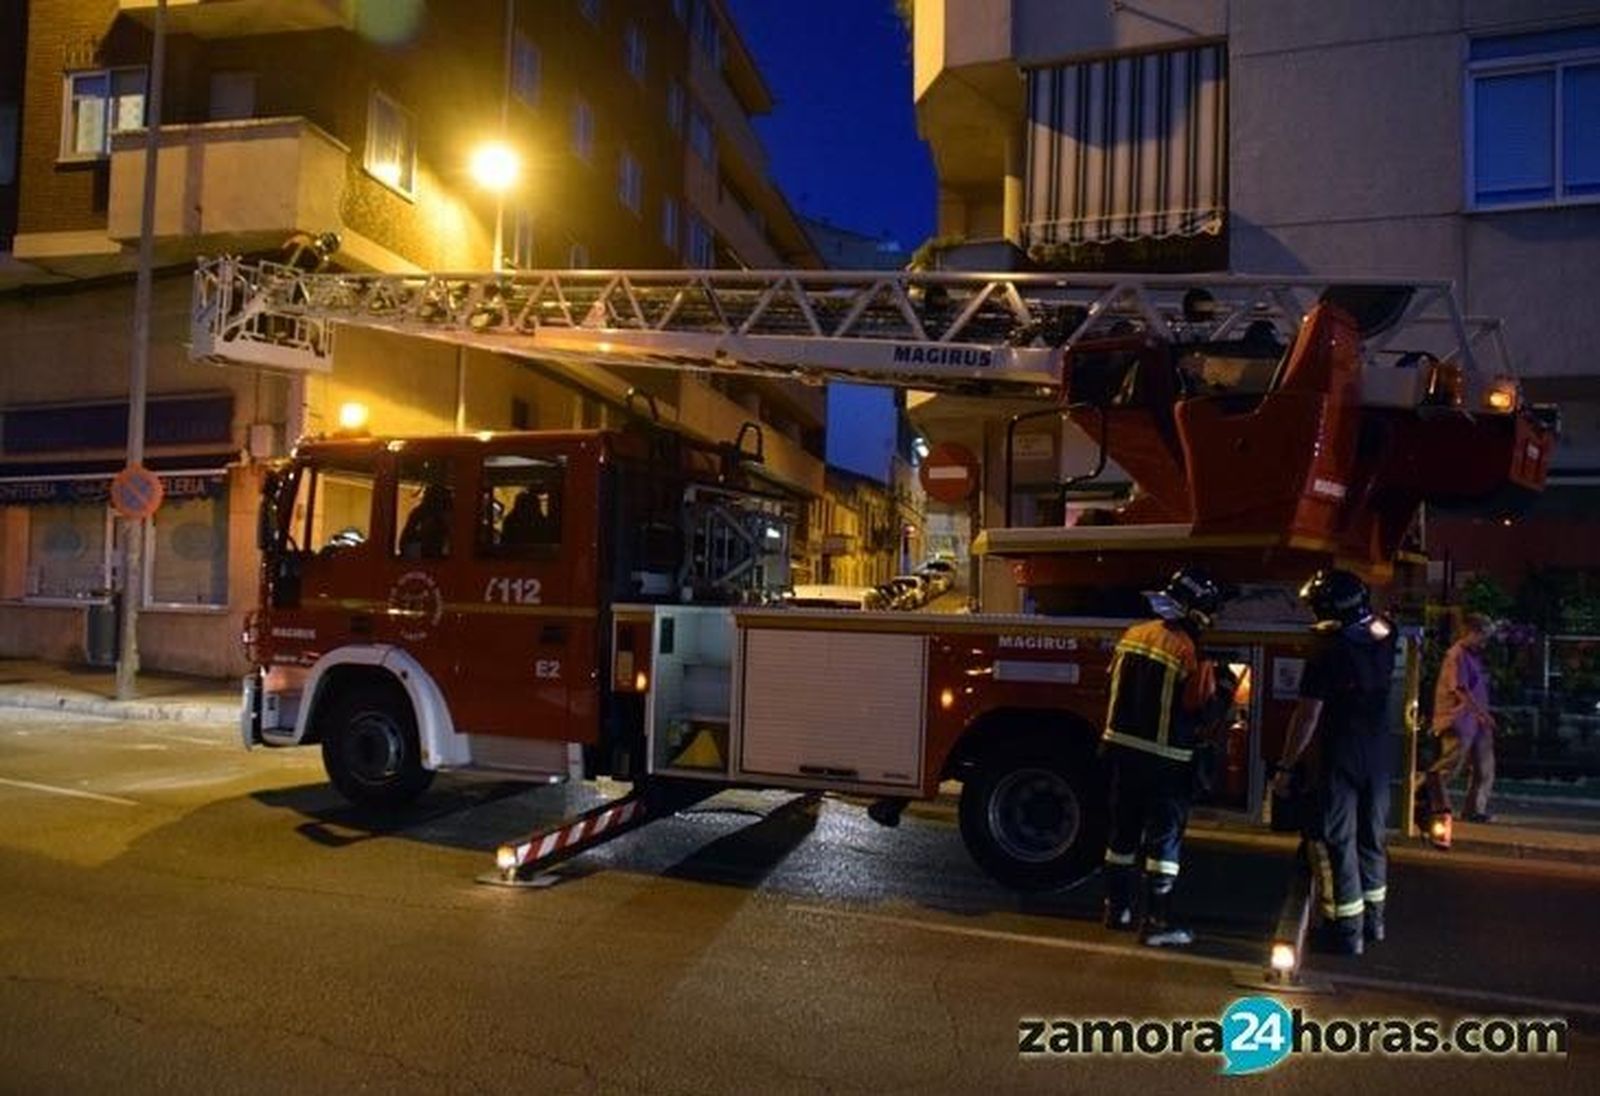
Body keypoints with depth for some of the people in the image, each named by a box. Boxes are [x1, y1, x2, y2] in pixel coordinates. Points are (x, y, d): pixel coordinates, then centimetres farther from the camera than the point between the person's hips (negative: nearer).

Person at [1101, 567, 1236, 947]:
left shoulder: (1133, 635, 4)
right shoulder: (1187, 652, -18)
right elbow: (1201, 712, -14)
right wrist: (1223, 688, 3)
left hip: (1122, 748, 7)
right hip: (1164, 759, -7)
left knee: (1124, 831, 16)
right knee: (1164, 837, 3)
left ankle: (1117, 907, 26)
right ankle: (1157, 922, 7)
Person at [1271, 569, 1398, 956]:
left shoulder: (1328, 653, -17)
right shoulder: (1383, 639, -1)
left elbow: (1308, 716, -16)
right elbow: (1375, 621, 27)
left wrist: (1286, 767, -9)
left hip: (1341, 758, -6)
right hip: (1380, 755, 7)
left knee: (1335, 842, 2)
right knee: (1371, 837, 19)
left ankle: (1346, 930, 5)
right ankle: (1373, 919, 31)